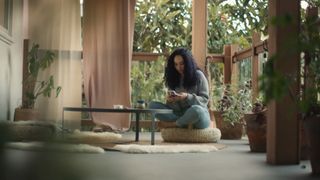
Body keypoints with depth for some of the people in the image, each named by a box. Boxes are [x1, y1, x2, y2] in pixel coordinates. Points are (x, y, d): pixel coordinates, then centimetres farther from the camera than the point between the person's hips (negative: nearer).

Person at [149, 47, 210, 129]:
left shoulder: (198, 75, -1)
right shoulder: (173, 78, 8)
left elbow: (204, 99, -6)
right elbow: (171, 105, 8)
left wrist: (187, 97, -21)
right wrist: (170, 100, -16)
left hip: (199, 115, -3)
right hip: (179, 114, 4)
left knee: (196, 110, -40)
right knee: (152, 105, -13)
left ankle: (172, 124, -13)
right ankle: (184, 123, -21)